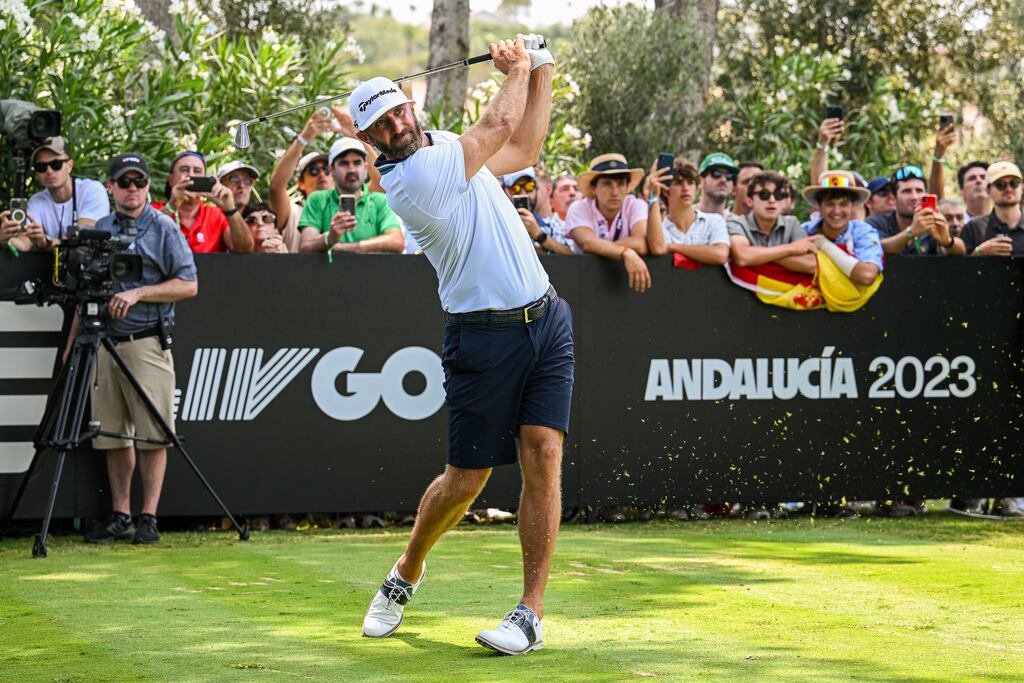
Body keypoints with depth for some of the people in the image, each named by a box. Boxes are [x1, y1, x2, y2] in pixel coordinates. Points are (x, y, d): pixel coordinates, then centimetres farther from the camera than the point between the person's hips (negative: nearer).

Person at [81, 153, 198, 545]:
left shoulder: (164, 229, 0)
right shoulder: (98, 230, 14)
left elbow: (188, 285, -6)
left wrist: (137, 294, -15)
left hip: (147, 344, -5)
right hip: (104, 344, 5)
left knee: (152, 435, -5)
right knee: (113, 437, 5)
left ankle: (149, 519, -2)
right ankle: (120, 518, 10)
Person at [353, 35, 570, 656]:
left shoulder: (447, 145, 12)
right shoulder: (411, 178, -16)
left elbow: (523, 149, 26)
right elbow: (501, 125, -9)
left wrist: (542, 71, 18)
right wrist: (517, 68, 8)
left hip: (546, 320, 6)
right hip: (483, 336, -6)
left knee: (543, 458, -8)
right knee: (465, 480, 1)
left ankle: (532, 614, -7)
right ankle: (406, 574, 30)